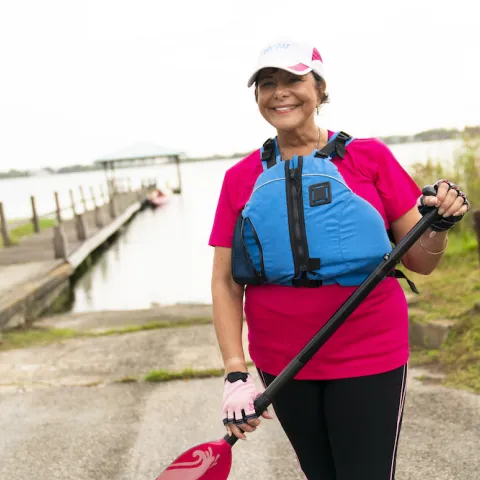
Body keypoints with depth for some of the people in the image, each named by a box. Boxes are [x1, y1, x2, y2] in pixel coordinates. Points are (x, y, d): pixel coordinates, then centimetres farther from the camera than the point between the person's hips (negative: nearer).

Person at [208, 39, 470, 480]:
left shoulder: (370, 157, -4)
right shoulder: (241, 178, 1)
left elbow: (420, 262, 0)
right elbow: (225, 282, 0)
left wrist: (439, 224, -21)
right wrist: (236, 374, -8)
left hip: (370, 357, -2)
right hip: (280, 362, 2)